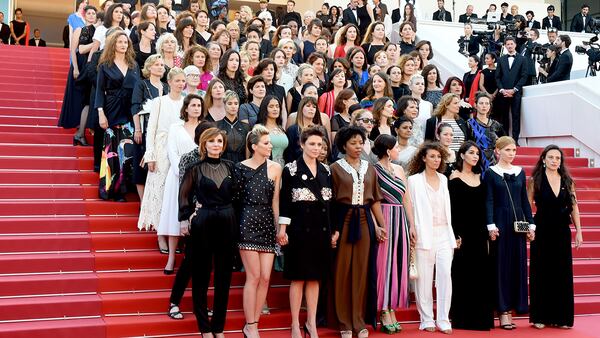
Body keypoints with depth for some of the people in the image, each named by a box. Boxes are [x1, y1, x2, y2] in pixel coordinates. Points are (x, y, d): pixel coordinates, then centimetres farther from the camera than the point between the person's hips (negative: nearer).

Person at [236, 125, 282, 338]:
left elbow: (275, 200, 10)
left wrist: (279, 226, 7)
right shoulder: (241, 168, 0)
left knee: (265, 277, 0)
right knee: (254, 276, -7)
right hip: (248, 221, -4)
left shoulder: (275, 168, 8)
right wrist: (235, 226, -2)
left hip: (267, 223, 4)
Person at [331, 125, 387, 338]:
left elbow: (375, 200, 12)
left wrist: (381, 225, 4)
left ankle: (360, 321, 11)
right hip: (343, 222, -3)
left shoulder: (369, 169, 12)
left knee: (363, 270, 4)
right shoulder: (336, 168, 0)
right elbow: (330, 201, -5)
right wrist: (332, 229, -13)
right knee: (343, 271, 0)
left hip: (365, 222, 3)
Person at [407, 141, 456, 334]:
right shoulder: (414, 180, 2)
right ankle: (427, 320, 9)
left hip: (444, 233, 3)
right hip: (425, 235, -3)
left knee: (445, 275, -5)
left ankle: (443, 319, 2)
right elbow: (412, 208, -1)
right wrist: (414, 234, -8)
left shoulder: (443, 179, 15)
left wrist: (453, 235, 13)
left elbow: (447, 208, 16)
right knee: (425, 278, 0)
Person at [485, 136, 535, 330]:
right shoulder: (491, 173, -1)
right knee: (501, 265, -1)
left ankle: (509, 307, 12)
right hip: (500, 223, -4)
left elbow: (525, 201, 12)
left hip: (518, 223, 4)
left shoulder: (520, 172, 11)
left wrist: (531, 224, 6)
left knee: (518, 264, 4)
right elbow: (489, 201, -6)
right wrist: (491, 225, -14)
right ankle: (503, 311, 3)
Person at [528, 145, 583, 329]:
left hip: (562, 231, 3)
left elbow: (574, 207, 7)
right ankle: (539, 316, 11)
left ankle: (561, 316, 15)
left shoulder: (567, 180, 5)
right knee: (541, 273, 3)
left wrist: (578, 231, 4)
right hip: (542, 231, -3)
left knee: (563, 273, 5)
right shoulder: (535, 180, -2)